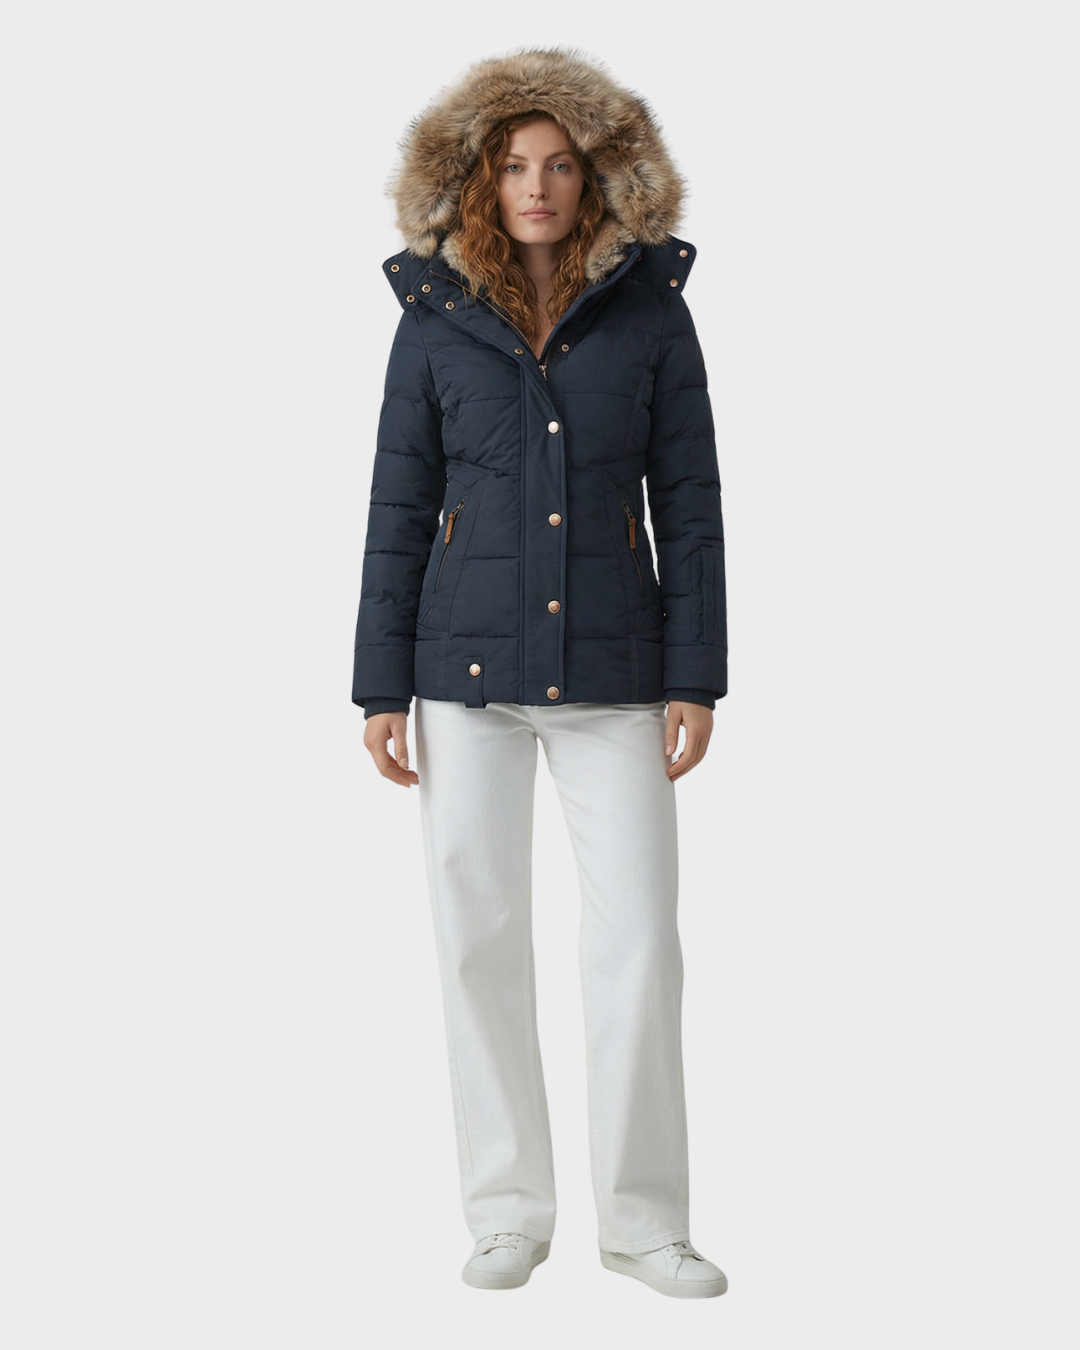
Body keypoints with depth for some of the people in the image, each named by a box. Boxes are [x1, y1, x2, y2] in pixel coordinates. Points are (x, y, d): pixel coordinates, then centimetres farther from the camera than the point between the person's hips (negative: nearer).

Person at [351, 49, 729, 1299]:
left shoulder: (650, 308, 3)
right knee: (480, 936, 4)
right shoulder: (435, 318, 4)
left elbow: (689, 505, 3)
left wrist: (695, 677, -3)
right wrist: (380, 687, 0)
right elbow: (397, 513, 5)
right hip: (469, 665, 1)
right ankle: (508, 1211, 18)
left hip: (611, 667, 0)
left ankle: (643, 1217, 12)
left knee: (638, 936, -2)